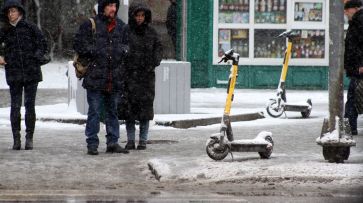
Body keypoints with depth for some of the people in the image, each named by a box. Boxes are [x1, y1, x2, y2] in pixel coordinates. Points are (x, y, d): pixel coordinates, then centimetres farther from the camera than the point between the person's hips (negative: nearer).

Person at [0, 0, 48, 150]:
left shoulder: (30, 27, 3)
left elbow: (42, 44, 6)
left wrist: (35, 58, -6)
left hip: (31, 73, -1)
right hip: (13, 74, 1)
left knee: (30, 105, -3)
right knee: (15, 106, -4)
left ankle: (29, 138, 6)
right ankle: (16, 139, 2)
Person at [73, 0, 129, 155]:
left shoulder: (120, 26, 12)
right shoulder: (90, 25, -3)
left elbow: (125, 44, 24)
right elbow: (78, 44, -2)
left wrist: (123, 50, 2)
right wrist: (94, 52, -12)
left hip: (115, 78, 5)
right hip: (96, 77, -5)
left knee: (113, 111, 11)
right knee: (94, 112, -2)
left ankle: (113, 143, 17)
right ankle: (92, 144, 4)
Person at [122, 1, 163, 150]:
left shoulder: (150, 32, 10)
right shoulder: (125, 31, 0)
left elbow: (158, 48, 18)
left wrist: (154, 62, 2)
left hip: (147, 76, 2)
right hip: (130, 75, -2)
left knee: (146, 106, 0)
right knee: (130, 106, -2)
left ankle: (143, 140, 7)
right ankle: (130, 140, 7)